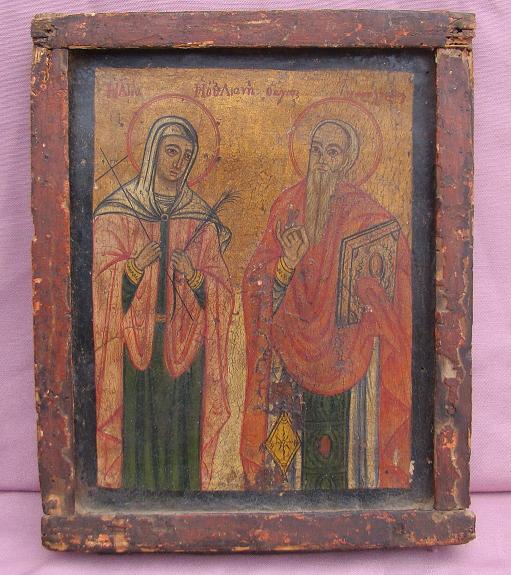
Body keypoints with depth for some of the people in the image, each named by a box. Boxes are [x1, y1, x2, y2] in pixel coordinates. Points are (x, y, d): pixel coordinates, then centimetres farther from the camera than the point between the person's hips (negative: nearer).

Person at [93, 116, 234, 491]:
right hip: (133, 343, -1)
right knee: (136, 430, -1)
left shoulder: (201, 219, 6)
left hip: (183, 346, 2)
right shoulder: (116, 211, 2)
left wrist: (193, 276, -16)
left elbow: (219, 292, 4)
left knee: (181, 430, 4)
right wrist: (134, 267, -21)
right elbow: (101, 284, -2)